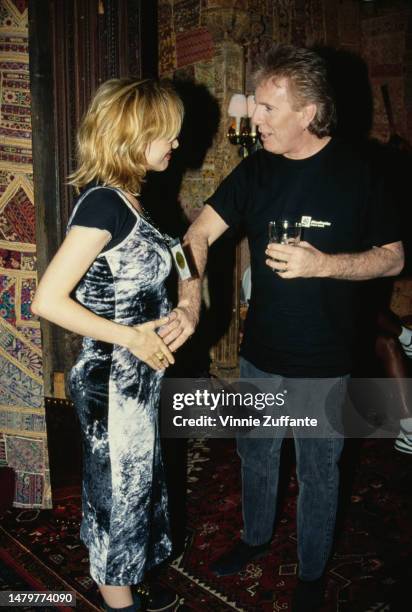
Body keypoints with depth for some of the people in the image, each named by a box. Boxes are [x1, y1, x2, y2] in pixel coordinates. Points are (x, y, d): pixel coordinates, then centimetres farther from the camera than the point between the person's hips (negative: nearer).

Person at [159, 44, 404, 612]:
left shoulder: (355, 172, -14)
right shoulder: (256, 169, -2)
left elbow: (393, 258, -8)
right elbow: (200, 233, -7)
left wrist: (322, 264, -25)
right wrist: (190, 305, -22)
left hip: (322, 361, -4)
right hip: (259, 351, 4)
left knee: (318, 471, 14)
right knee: (255, 453, 22)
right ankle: (255, 536, 49)